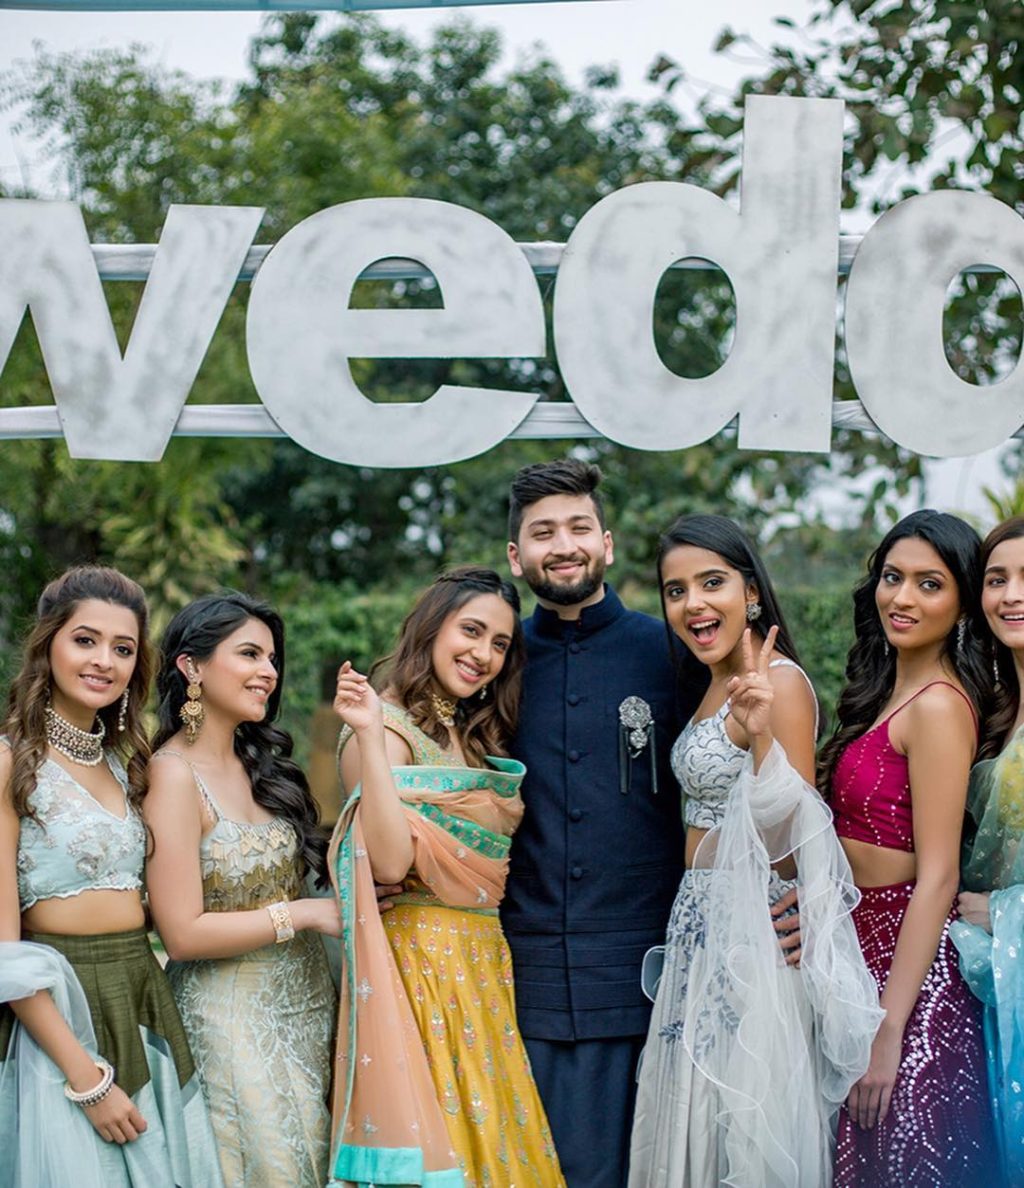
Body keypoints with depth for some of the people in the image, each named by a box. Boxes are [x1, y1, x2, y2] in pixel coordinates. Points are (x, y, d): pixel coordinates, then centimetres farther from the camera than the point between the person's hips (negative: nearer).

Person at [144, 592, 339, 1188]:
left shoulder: (261, 763, 7)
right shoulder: (174, 774, -15)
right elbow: (183, 934, -18)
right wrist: (303, 914, -15)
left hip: (307, 1000, 7)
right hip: (229, 1018, -7)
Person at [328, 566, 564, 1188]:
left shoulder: (482, 737, 16)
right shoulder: (389, 728, -9)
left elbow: (505, 862, 14)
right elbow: (390, 861, -23)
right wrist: (368, 737, -26)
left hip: (485, 965, 8)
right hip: (418, 958, -8)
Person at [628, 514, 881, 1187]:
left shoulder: (779, 681, -15)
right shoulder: (711, 687, 12)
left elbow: (796, 832, -22)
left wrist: (761, 733, -35)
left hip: (756, 930, -9)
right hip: (702, 924, 9)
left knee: (753, 1130, -1)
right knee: (697, 1124, 14)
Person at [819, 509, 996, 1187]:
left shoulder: (938, 705, -16)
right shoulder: (885, 691, 11)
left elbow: (937, 878, -20)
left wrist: (888, 1030, -20)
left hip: (909, 966, -9)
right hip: (862, 949, 9)